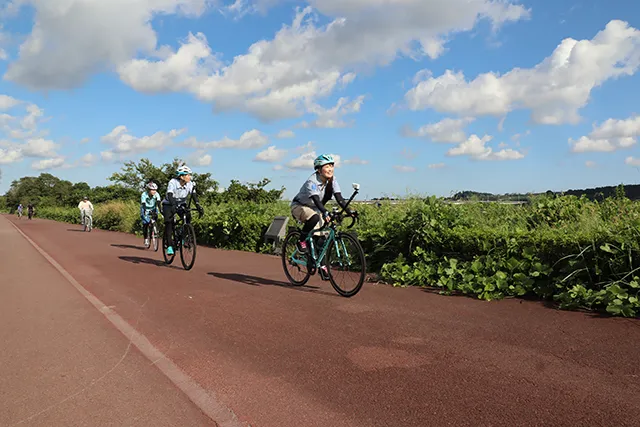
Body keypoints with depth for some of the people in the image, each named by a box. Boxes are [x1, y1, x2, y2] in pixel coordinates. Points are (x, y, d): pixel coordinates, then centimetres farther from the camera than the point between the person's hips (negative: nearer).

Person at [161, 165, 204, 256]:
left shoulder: (190, 184, -15)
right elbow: (170, 195, -39)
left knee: (188, 217, -24)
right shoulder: (173, 182, -26)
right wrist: (174, 206, -56)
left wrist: (199, 207, -36)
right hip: (169, 204, -4)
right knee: (169, 222, -23)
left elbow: (194, 196, -20)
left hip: (181, 204, 4)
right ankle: (169, 246, -18)